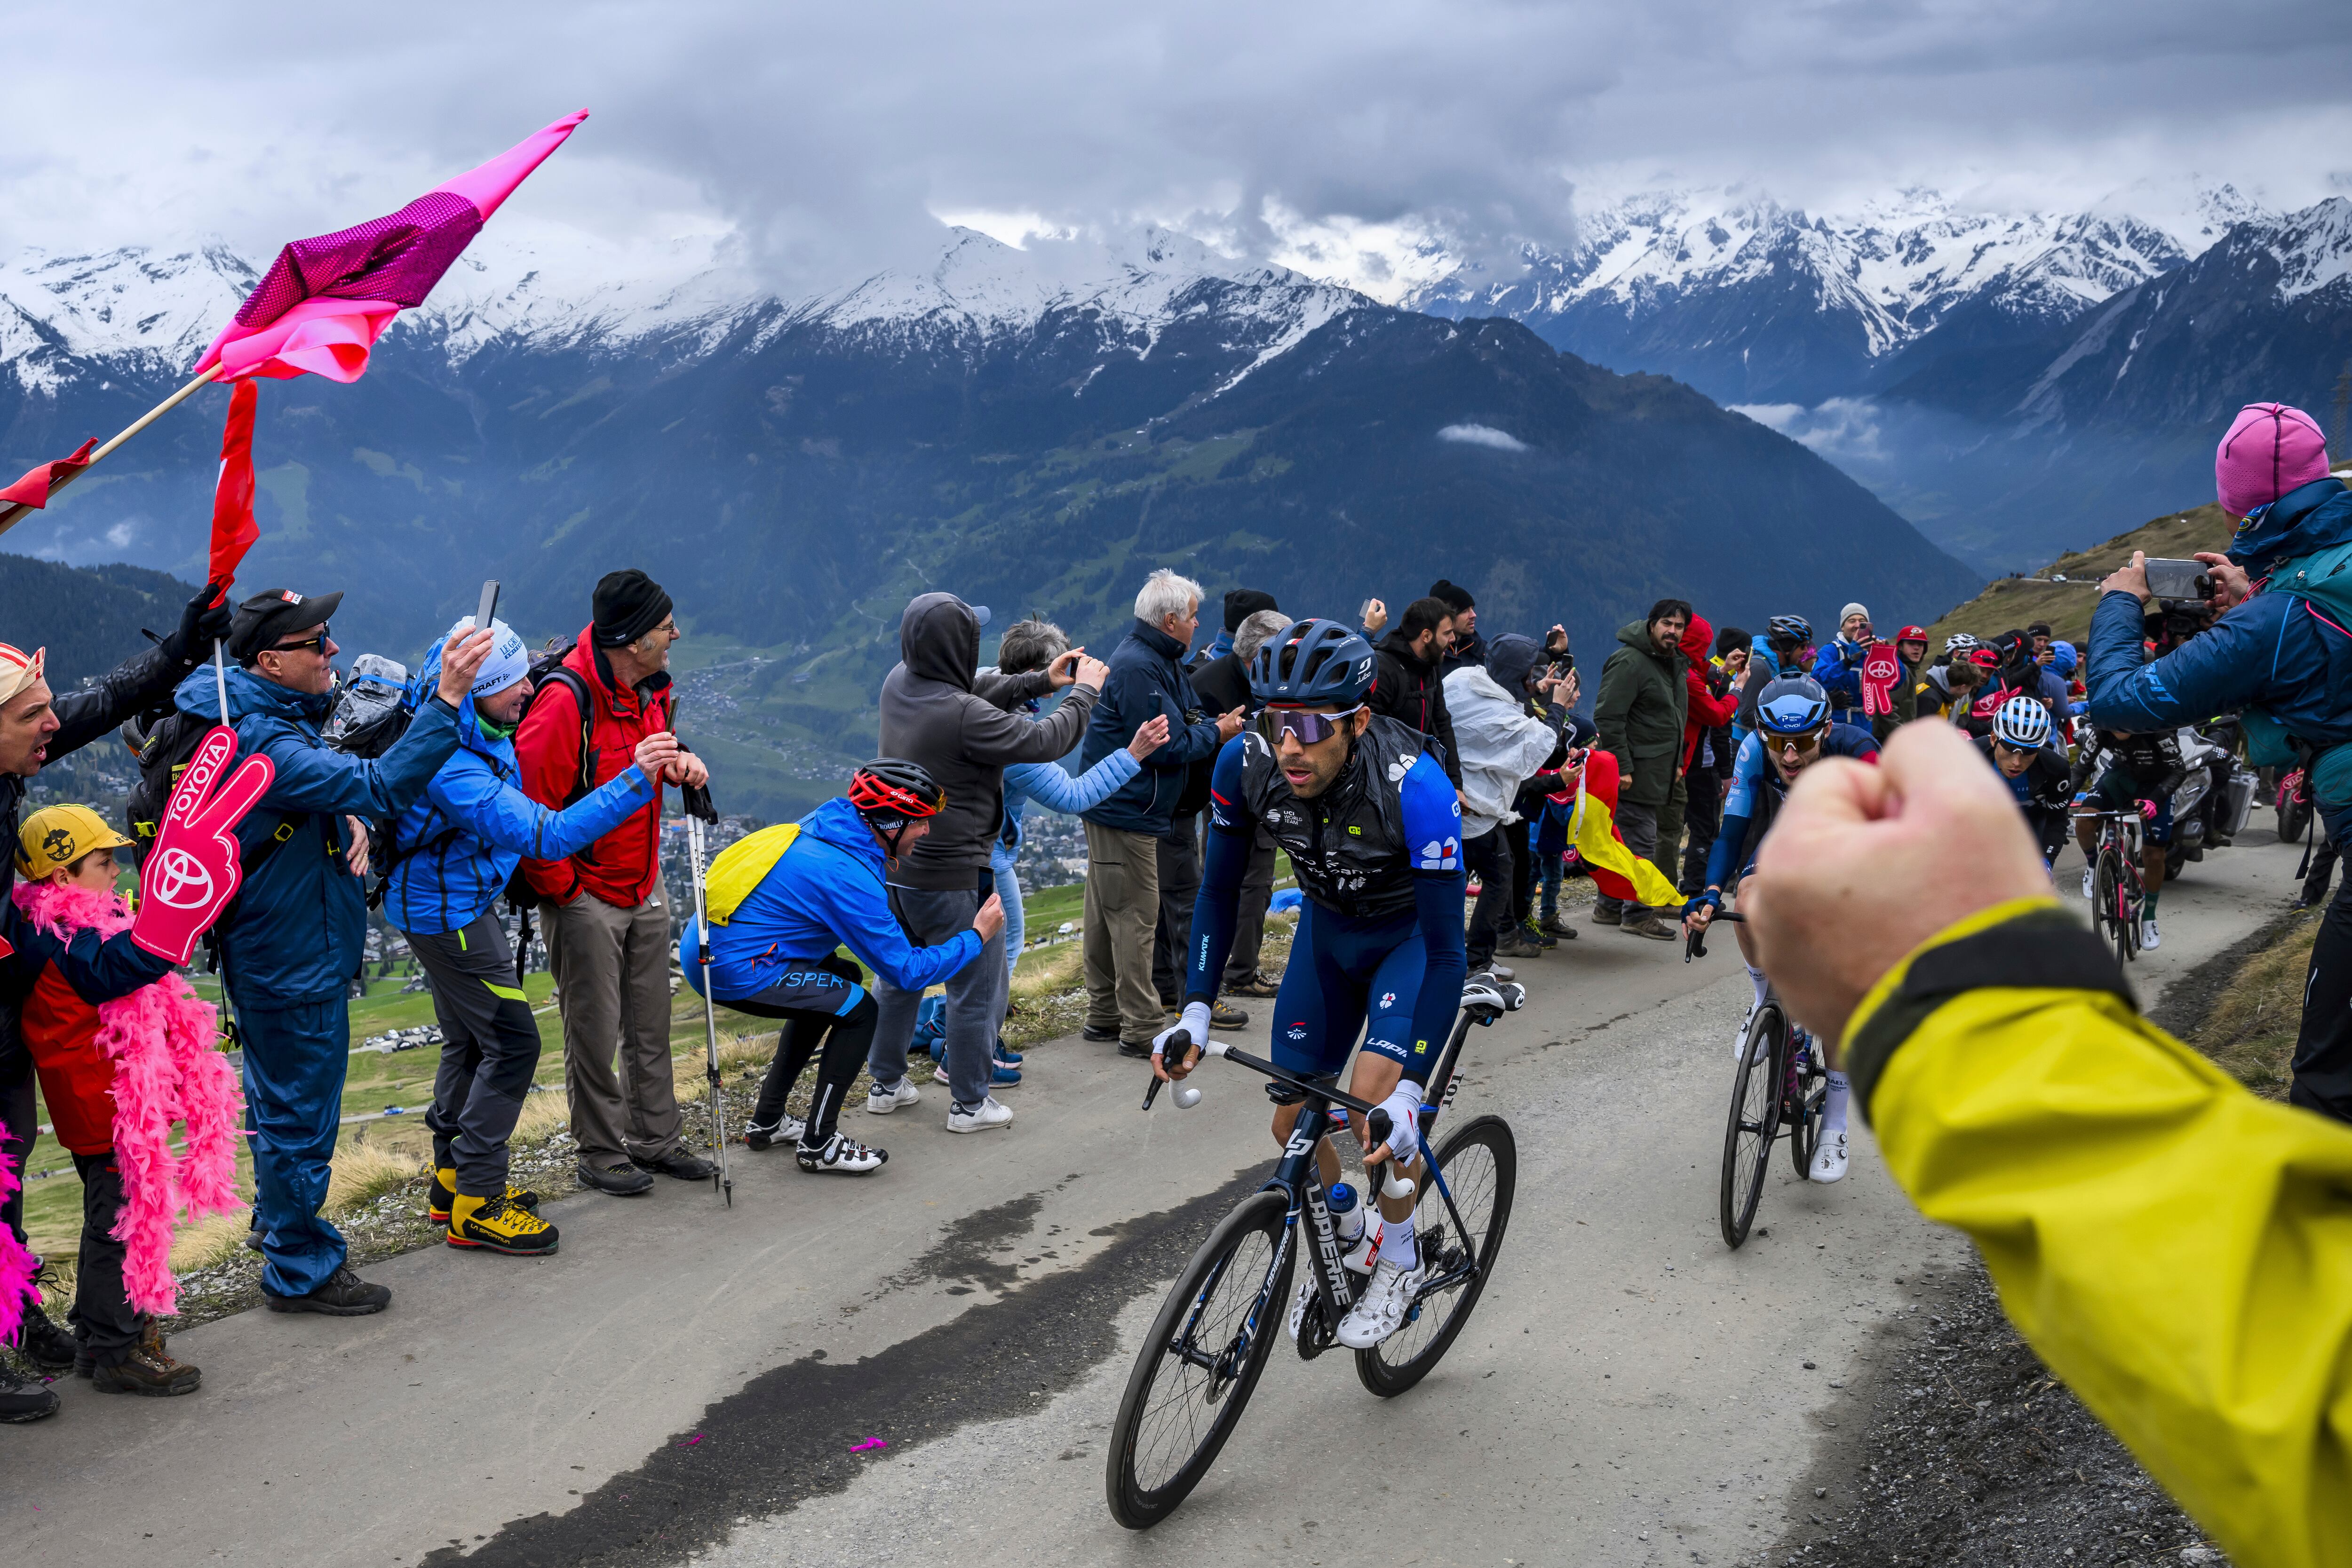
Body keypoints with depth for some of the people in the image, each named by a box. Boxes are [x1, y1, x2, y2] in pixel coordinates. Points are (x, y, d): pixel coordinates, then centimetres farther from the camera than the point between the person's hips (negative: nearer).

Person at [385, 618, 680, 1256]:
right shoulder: (453, 767, -35)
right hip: (447, 912, -10)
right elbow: (547, 835, -40)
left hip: (454, 902, 10)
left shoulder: (480, 733, -5)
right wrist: (635, 781, -46)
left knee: (469, 1038, 20)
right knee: (511, 1042, -5)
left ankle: (453, 1181, 33)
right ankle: (476, 1207, 3)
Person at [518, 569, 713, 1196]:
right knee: (595, 1032, 4)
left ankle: (657, 1140, 29)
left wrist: (680, 761, 0)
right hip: (586, 899, -7)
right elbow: (529, 804, -22)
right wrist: (562, 888, -16)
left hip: (645, 888, 8)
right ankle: (601, 1154, 19)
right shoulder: (566, 700, -24)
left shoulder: (653, 687, 2)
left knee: (650, 1024, 16)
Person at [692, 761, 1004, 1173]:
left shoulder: (822, 828, 7)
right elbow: (906, 972, -14)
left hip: (703, 944, 9)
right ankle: (818, 1145, 5)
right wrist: (978, 937, -4)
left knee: (840, 979, 23)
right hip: (731, 970, -9)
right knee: (860, 1011, -5)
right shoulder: (850, 876, -19)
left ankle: (767, 1122, 29)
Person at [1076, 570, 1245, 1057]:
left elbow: (1183, 720, 14)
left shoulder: (1158, 660, 14)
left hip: (1117, 808, 11)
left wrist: (1214, 724, -5)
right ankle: (1141, 1029, -3)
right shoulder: (1138, 668, -20)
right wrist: (1216, 734, -7)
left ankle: (1103, 1015, 25)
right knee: (1136, 915, -7)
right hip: (1125, 811, -11)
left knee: (1108, 914, 15)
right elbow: (1168, 747, -22)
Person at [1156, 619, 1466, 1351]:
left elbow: (1446, 948, -35)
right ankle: (1341, 1245, 33)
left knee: (1373, 1098, -24)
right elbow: (1219, 889, -10)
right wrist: (1194, 1014, -19)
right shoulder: (1246, 763, -26)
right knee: (1293, 1121, 4)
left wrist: (1410, 1089, -41)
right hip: (1328, 926, 4)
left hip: (1413, 932, -4)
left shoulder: (1414, 787, -38)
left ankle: (1400, 1257, 3)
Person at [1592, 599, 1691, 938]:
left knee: (1627, 839, 15)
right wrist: (1622, 767, -22)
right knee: (1641, 841, -7)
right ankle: (1637, 914, 0)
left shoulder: (1675, 662, 15)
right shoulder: (1630, 662, -16)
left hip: (1657, 771, 10)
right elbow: (1608, 718, -20)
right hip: (1635, 772, -10)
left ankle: (1610, 906, 23)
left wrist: (1676, 764, 22)